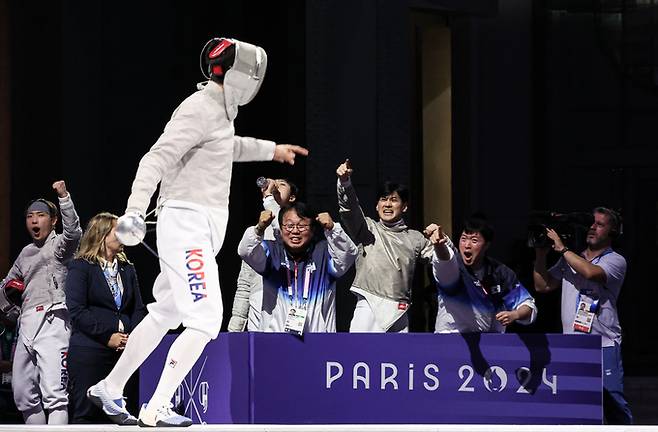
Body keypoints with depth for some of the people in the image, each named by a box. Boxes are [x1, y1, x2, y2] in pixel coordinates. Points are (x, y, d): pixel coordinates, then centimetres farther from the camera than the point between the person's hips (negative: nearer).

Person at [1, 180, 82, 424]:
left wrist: (64, 196, -31)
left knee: (54, 393, -19)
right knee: (24, 394, 10)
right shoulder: (26, 253, 23)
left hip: (52, 319, -8)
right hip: (27, 324, 8)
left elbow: (73, 232, -21)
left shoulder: (59, 244, 2)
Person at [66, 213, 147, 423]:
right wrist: (107, 336, -14)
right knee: (86, 413, -7)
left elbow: (138, 309, 16)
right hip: (89, 350, -6)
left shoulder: (127, 269, 19)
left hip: (123, 350, 6)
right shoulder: (80, 267, -1)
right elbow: (77, 310, -10)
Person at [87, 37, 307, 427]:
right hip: (187, 223, -10)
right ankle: (157, 409, -12)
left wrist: (271, 149, 45)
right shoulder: (199, 110, -16)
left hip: (203, 226, 10)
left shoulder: (219, 110, 14)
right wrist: (136, 207, -39)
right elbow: (158, 158, -27)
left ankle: (109, 390, 29)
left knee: (165, 315, 19)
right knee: (206, 322, -13)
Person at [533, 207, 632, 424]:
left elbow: (590, 272, -20)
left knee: (613, 403, -9)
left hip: (604, 345, -5)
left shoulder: (615, 261, 0)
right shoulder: (570, 259, 19)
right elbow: (542, 285, 20)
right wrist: (541, 255, 6)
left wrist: (561, 248, -11)